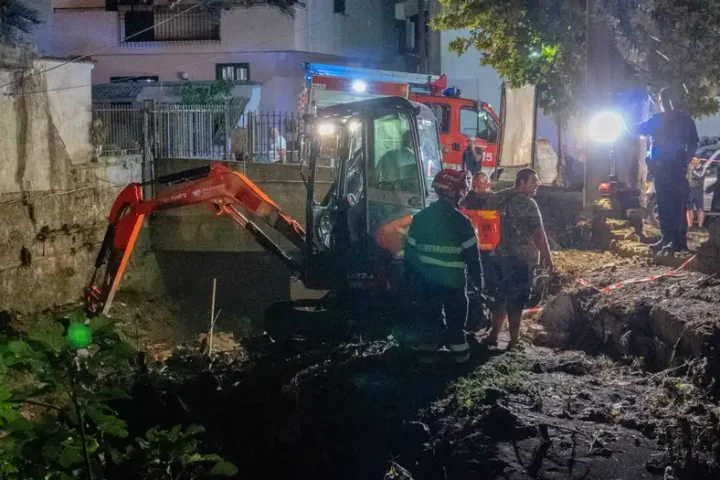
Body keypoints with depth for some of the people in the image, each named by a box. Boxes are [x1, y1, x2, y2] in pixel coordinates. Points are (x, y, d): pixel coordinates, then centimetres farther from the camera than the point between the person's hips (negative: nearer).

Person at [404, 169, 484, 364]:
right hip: (453, 280, -3)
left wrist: (411, 279, 12)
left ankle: (427, 349, 11)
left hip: (426, 280, 3)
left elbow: (410, 252, 4)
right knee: (456, 316, 11)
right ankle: (459, 349, 15)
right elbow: (472, 255, -9)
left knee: (428, 315, 12)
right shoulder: (461, 221, -13)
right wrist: (478, 279, 4)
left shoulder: (420, 218, 0)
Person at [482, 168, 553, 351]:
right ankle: (513, 341, 3)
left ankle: (493, 335, 22)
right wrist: (547, 256, -5)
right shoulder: (528, 204, -13)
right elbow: (538, 233, -14)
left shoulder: (496, 198, 9)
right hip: (521, 258, -7)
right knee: (516, 299, -1)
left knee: (500, 296, 17)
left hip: (498, 255, 7)